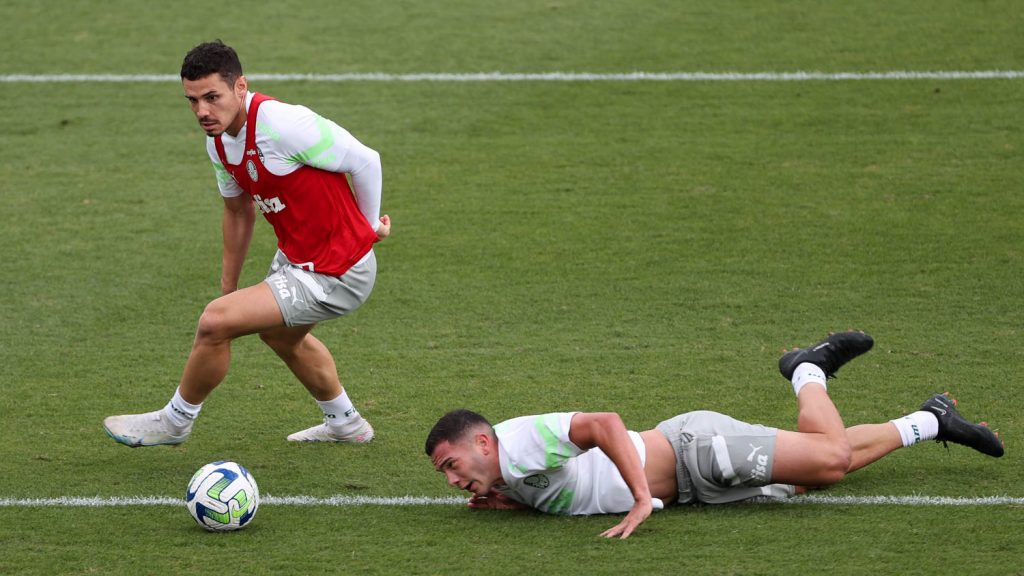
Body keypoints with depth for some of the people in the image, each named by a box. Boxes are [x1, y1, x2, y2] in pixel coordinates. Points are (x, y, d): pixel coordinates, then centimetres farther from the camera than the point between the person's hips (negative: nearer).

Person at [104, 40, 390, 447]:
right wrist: (228, 287, 19)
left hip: (334, 276, -9)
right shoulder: (219, 141, -3)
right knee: (279, 334, 34)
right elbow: (238, 211, 15)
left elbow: (365, 160, -19)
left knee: (215, 322, -13)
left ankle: (175, 421, 12)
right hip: (295, 257, 9)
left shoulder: (284, 124, -30)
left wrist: (370, 224, -3)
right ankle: (344, 423, 58)